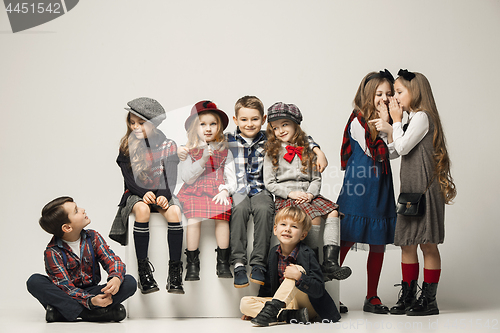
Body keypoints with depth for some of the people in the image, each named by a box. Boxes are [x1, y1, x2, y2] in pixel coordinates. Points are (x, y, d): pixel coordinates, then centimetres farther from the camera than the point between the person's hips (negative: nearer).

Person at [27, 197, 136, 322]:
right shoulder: (52, 252, -14)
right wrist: (90, 301, -38)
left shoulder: (93, 237, -1)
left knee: (130, 282, -20)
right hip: (67, 296, -3)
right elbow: (65, 287, -20)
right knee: (35, 281, -30)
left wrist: (116, 278, -34)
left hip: (91, 292, 3)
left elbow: (112, 260, -8)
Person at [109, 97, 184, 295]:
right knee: (142, 209, -35)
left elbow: (171, 177, -4)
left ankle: (175, 270, -28)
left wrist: (163, 195, -23)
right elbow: (129, 178, -5)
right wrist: (144, 193, -23)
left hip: (162, 194, 1)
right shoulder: (127, 147, 1)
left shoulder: (168, 146, 1)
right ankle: (143, 269, -30)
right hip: (136, 194, -1)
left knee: (174, 212, -31)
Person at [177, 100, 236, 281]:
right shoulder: (189, 151, 11)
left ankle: (223, 263, -16)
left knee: (222, 218, -27)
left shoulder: (224, 151, 16)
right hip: (194, 192, -1)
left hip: (218, 193, 1)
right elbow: (186, 177, 0)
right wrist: (202, 161, -11)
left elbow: (231, 176, 12)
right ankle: (192, 264, -16)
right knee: (193, 220, -27)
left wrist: (225, 191, -8)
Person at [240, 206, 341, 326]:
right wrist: (255, 305, 7)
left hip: (309, 306, -6)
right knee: (244, 303, -15)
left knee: (298, 270, -28)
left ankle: (273, 308, -35)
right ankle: (293, 315, -29)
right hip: (285, 303, 6)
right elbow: (268, 286, 16)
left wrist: (299, 276, -35)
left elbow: (319, 290, -19)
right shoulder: (273, 253, 5)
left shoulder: (307, 254, -13)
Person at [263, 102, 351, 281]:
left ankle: (330, 261, -28)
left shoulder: (306, 151, 15)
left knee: (333, 212, -21)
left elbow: (316, 178, 13)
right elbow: (269, 183, -1)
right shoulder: (273, 152, 5)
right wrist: (290, 193, -14)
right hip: (284, 198, -4)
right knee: (314, 217, -29)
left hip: (308, 194, 4)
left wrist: (310, 194, -8)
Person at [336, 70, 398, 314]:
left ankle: (372, 297, 17)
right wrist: (384, 126, -9)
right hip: (359, 187, -7)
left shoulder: (384, 121, 14)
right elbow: (377, 154, -13)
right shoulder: (358, 122, -8)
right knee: (347, 240, -5)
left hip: (381, 187, 7)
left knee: (379, 243, 7)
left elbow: (394, 152, 7)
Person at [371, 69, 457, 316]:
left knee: (427, 244, -4)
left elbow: (403, 147, -15)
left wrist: (396, 121, -4)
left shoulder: (422, 116, -10)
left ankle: (429, 300, 1)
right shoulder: (412, 119, 18)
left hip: (425, 189, -10)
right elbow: (394, 150, 19)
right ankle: (408, 296, 16)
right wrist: (389, 130, 5)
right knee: (407, 243, 10)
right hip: (410, 189, 10)